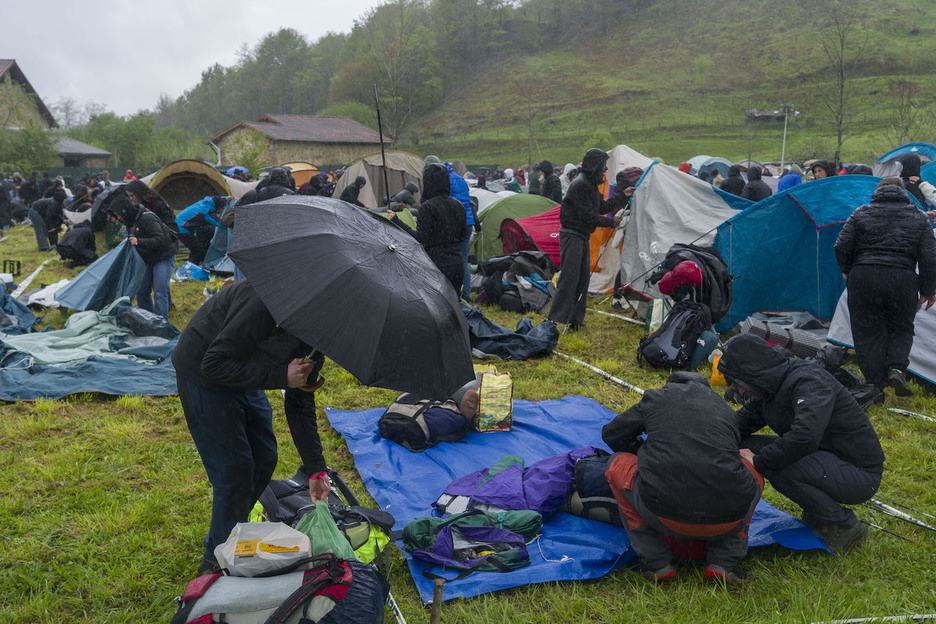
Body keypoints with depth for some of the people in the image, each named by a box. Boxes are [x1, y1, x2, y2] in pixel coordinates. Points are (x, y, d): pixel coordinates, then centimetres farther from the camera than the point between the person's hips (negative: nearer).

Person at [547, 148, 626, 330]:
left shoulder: (591, 184, 15)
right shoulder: (580, 184, -18)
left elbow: (601, 207, 22)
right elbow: (587, 215, -21)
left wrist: (623, 196, 23)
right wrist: (610, 222, -10)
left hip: (582, 237, 10)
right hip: (572, 235, -10)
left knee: (582, 279, 12)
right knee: (569, 279, -12)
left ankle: (575, 319, 19)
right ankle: (553, 320, -9)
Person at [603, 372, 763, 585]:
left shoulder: (657, 399, 17)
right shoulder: (726, 410, 25)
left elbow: (611, 434, 28)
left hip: (667, 518, -2)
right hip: (727, 522, 3)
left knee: (617, 464, 25)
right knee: (754, 473, 35)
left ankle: (656, 561, 15)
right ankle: (725, 561, 17)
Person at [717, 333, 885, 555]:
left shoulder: (809, 381, -25)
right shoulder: (771, 387, 2)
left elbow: (805, 436, -42)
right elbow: (740, 425, 14)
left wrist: (759, 461, -29)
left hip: (860, 474, -9)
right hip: (827, 461, 9)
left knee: (777, 466, -31)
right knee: (745, 446, -2)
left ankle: (844, 526, -9)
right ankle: (817, 513, 9)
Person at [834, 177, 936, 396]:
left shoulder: (860, 214, 8)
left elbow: (842, 247, 2)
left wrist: (847, 271, 19)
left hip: (863, 280, 0)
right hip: (903, 283, 1)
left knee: (867, 333, 7)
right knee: (901, 328, 18)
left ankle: (875, 385, 8)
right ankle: (897, 368, -4)